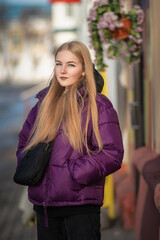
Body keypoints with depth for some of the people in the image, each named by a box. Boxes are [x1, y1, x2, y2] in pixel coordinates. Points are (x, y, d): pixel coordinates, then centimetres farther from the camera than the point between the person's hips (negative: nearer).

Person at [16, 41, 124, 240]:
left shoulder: (98, 106, -4)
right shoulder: (44, 103, 13)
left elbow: (112, 154, -10)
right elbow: (24, 141, 23)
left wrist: (73, 173, -15)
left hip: (80, 203, -5)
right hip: (43, 203, 5)